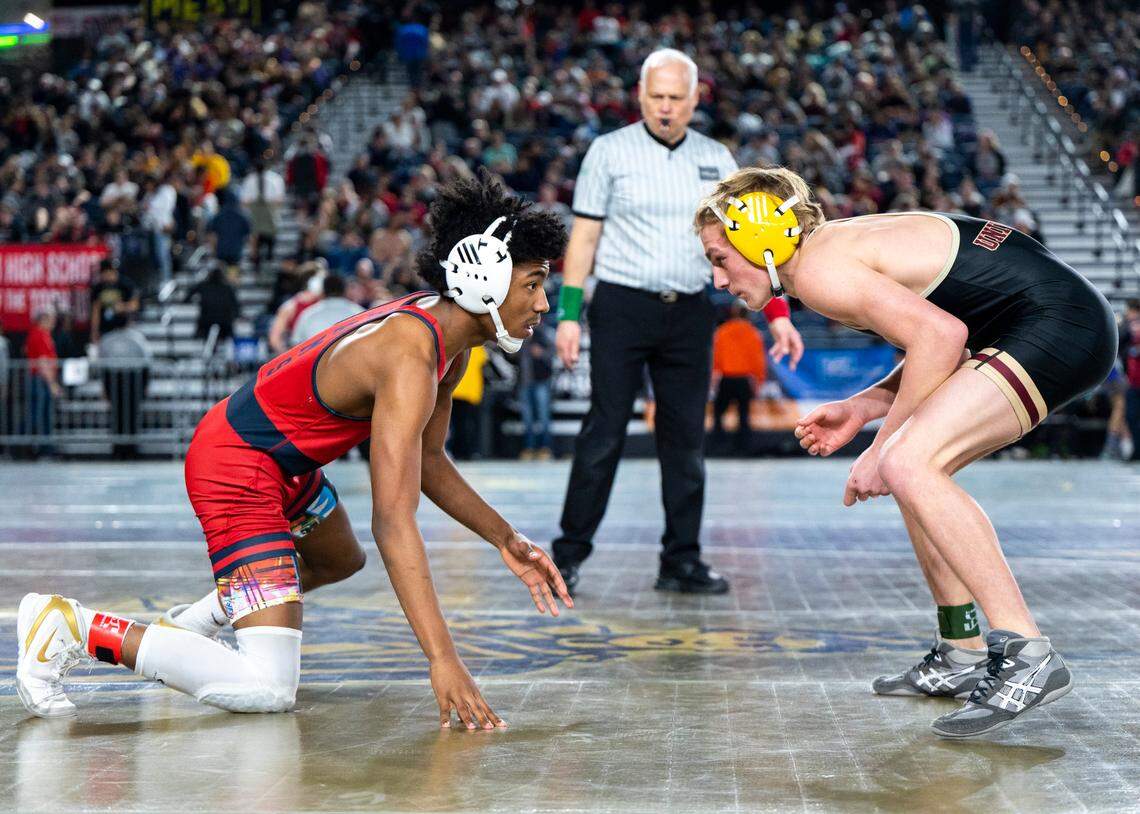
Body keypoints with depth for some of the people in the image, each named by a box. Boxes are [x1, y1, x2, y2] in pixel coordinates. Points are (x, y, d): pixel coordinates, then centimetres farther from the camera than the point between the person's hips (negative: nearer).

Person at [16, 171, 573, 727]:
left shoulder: (446, 332, 2)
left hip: (285, 459, 11)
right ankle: (72, 627, -11)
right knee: (267, 689, -19)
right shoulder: (409, 362, -28)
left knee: (341, 560, 37)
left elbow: (427, 462, 15)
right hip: (237, 468, -11)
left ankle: (188, 624, 44)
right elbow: (393, 519, -36)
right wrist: (442, 659, -40)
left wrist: (504, 539, 8)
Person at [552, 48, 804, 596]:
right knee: (604, 432, -5)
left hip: (689, 312, 3)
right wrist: (569, 314, -7)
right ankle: (569, 553, 4)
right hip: (622, 306, -3)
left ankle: (681, 560, 12)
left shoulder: (716, 159, 10)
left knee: (687, 439, 4)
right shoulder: (610, 151, 1)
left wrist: (776, 312, 1)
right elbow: (584, 236, 0)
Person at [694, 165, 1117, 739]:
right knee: (913, 470, 17)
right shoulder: (844, 244, 18)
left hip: (1058, 325, -11)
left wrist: (883, 445, -15)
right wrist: (862, 409, 12)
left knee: (909, 465, -22)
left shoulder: (817, 270, -13)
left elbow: (941, 334, -22)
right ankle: (962, 657, 22)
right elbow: (940, 344, 21)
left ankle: (1028, 655, -21)